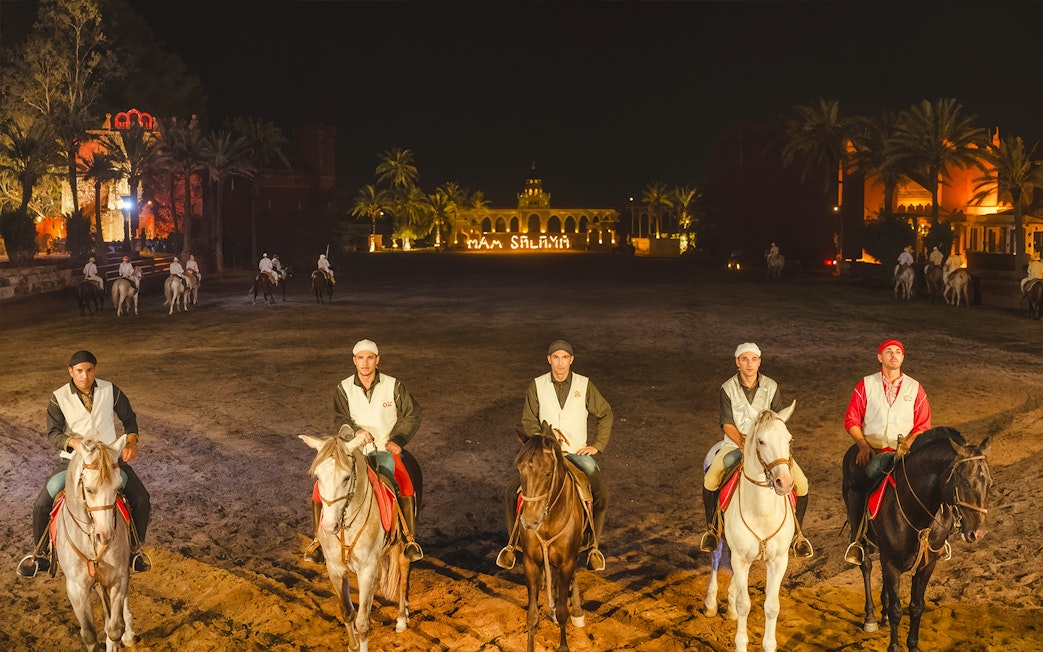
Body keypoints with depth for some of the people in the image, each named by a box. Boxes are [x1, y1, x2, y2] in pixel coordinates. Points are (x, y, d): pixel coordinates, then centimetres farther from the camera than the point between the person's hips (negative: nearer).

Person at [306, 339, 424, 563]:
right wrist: (356, 431, -27)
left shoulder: (393, 386, -1)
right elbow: (340, 420, -7)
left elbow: (412, 414, 6)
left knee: (406, 489, -28)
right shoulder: (343, 389, 1)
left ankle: (410, 540, -10)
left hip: (386, 449, -1)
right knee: (321, 489, -16)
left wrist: (398, 440, -5)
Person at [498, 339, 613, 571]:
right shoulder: (536, 385, 1)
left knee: (601, 496, -21)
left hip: (578, 453, 0)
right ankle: (512, 544, 0)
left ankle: (594, 547, -3)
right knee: (514, 492, -18)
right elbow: (529, 420, 0)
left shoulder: (585, 385, 1)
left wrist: (598, 444, -1)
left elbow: (605, 414, 9)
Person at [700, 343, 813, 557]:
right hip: (736, 443, -1)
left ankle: (797, 533, 7)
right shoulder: (728, 389, -4)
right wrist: (745, 446, -22)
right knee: (710, 479, -25)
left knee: (801, 483, -15)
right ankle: (711, 528, -1)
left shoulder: (772, 387, -1)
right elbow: (727, 425, -7)